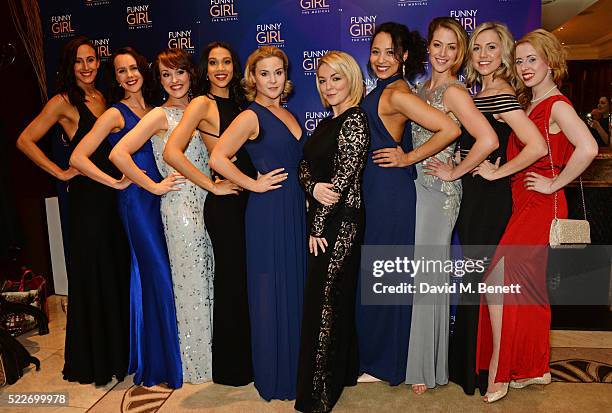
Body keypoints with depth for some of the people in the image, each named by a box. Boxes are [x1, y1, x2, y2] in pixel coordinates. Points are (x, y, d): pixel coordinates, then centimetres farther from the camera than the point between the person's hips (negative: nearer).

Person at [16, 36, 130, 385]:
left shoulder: (102, 98, 13)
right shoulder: (64, 102, -5)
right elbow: (25, 140, -8)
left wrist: (124, 175, 4)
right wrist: (62, 173, -10)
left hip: (114, 194, 6)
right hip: (87, 197, -6)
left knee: (119, 270, 12)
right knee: (92, 276, 3)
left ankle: (118, 350, 30)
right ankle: (93, 360, 21)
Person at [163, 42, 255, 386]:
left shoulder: (238, 102, 14)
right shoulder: (202, 104, -6)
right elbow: (172, 152, -19)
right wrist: (213, 186, -15)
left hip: (248, 198, 7)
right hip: (225, 203, -7)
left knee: (248, 275, 14)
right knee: (232, 279, 4)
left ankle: (248, 356, 33)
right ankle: (231, 367, 24)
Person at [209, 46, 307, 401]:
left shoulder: (287, 115, 15)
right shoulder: (251, 117, -9)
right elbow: (218, 158, -20)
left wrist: (308, 189, 11)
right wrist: (253, 184, -13)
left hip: (295, 209, 8)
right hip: (268, 211, -7)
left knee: (296, 288, 13)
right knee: (271, 293, 3)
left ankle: (294, 368, 31)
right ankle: (273, 376, 21)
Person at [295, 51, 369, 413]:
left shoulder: (355, 119, -11)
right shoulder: (327, 122, 16)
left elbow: (344, 177, -17)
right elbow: (305, 166, 10)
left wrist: (319, 226, -13)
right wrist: (313, 187, -13)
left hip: (340, 223, -9)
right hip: (323, 221, 9)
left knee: (324, 303, -3)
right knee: (332, 301, 16)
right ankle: (343, 371, 34)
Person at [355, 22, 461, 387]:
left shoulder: (396, 93, -15)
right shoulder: (384, 90, 13)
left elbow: (450, 129, -24)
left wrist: (409, 158, -16)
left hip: (390, 193, -10)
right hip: (376, 192, 10)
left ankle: (385, 363, 20)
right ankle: (374, 354, 33)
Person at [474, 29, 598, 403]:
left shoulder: (557, 106, -12)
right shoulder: (527, 104, 15)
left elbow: (588, 148, -28)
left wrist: (555, 184, -19)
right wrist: (495, 170, -3)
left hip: (541, 206, -9)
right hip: (525, 205, 9)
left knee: (498, 280, -12)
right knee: (528, 285, 13)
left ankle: (497, 372, 1)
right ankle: (536, 368, 27)